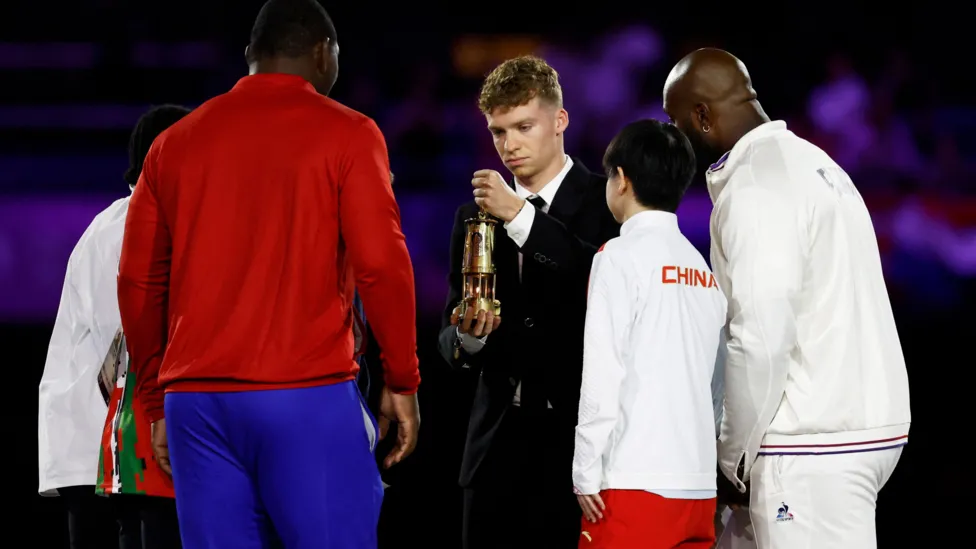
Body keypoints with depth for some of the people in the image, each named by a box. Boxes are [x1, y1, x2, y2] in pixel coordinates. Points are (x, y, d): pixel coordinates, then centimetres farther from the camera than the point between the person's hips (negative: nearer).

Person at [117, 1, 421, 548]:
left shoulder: (175, 143, 13)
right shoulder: (345, 134, 0)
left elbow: (139, 282, 11)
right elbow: (381, 265, -7)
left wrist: (158, 400, 17)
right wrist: (403, 381, 1)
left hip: (196, 399, 4)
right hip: (309, 398, -4)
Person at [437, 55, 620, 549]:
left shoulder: (606, 202, 3)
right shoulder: (474, 218, 15)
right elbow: (449, 340, 15)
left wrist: (521, 216, -20)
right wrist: (467, 336, -10)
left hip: (578, 437, -4)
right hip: (498, 443, 4)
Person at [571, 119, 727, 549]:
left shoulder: (621, 257, -4)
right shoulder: (702, 266, 15)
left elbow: (603, 373, -10)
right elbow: (715, 380, 14)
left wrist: (587, 472, -7)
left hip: (636, 481, -7)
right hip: (700, 484, 7)